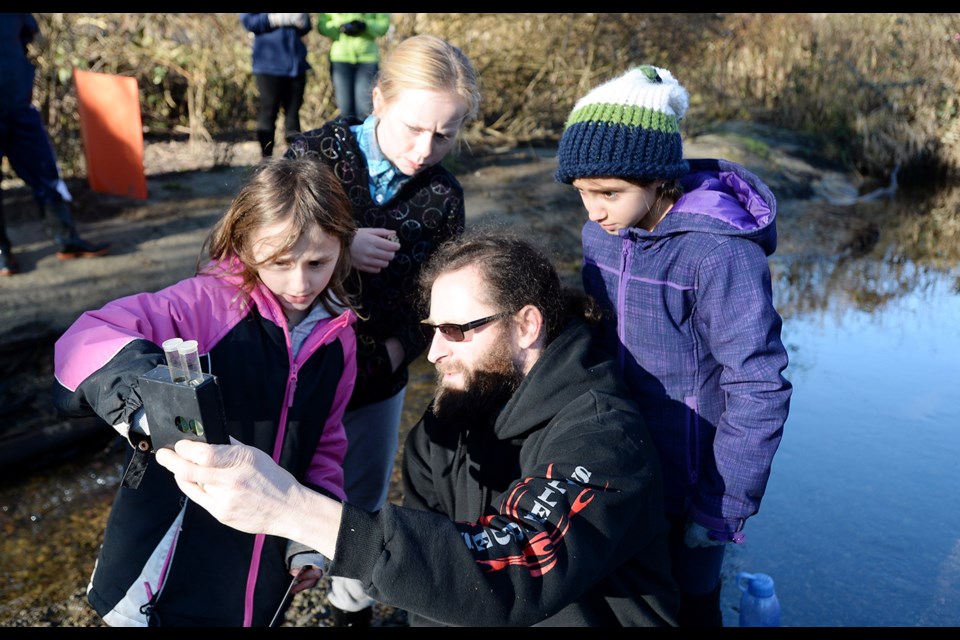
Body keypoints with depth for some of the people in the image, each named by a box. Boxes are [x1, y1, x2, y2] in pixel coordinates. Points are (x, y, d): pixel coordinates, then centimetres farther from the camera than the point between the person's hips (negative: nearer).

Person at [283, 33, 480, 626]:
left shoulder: (443, 197, -8)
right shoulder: (318, 152, -13)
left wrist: (391, 355, -16)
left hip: (377, 388, 2)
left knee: (363, 513, 20)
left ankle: (354, 610, 45)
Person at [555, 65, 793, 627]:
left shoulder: (720, 253, -24)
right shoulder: (602, 235, -4)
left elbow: (759, 394, -21)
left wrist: (722, 510, -17)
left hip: (689, 484, -6)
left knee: (686, 606, 13)